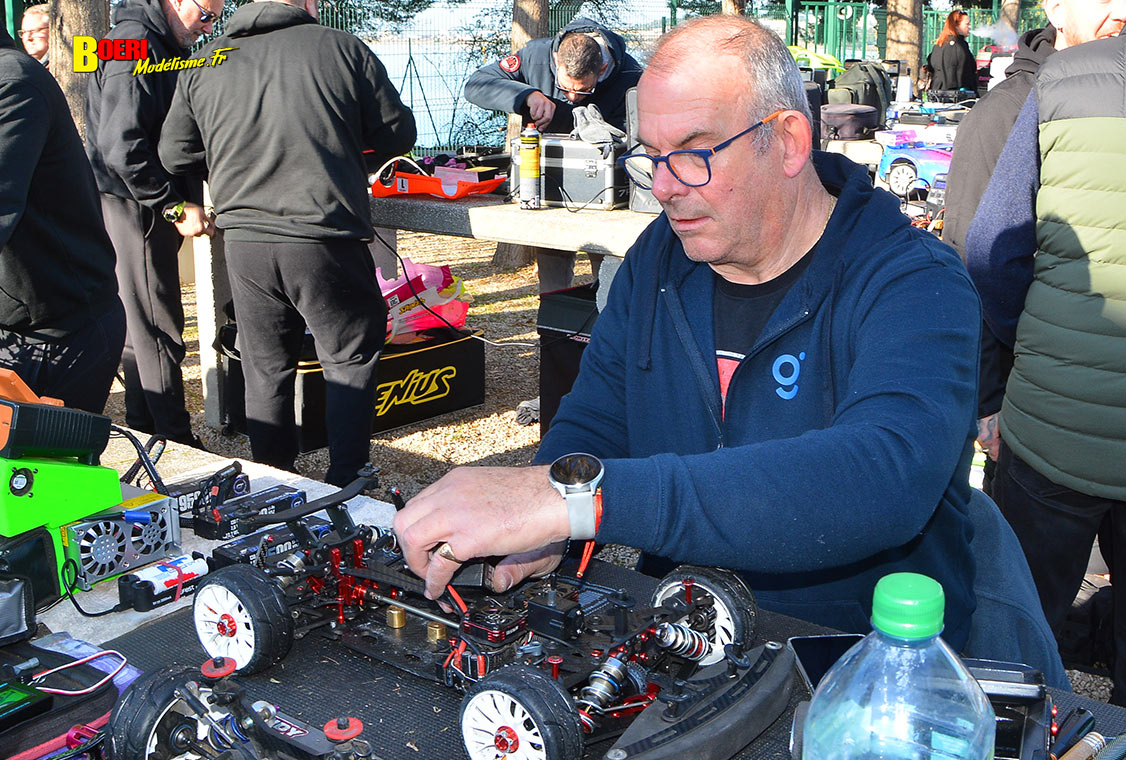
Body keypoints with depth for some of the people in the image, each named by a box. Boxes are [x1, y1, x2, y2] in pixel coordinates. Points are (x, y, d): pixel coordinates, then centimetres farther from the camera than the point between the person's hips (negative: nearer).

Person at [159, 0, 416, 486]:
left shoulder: (203, 64, 6)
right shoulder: (344, 49, -3)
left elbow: (175, 155, 11)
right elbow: (397, 135, 2)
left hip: (244, 240, 4)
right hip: (324, 240, -3)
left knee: (265, 367, 16)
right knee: (350, 357, 13)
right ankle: (345, 483, 14)